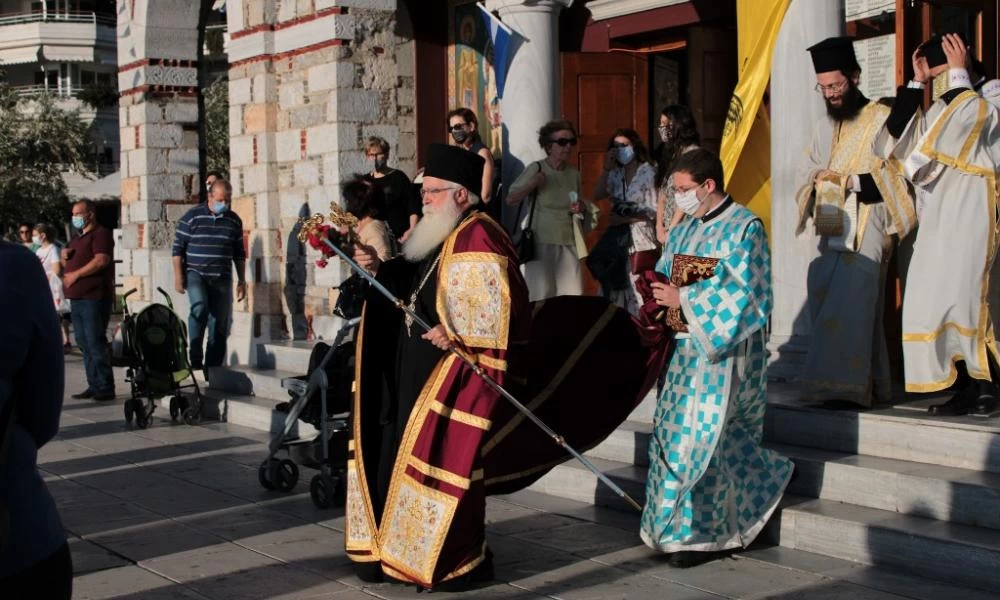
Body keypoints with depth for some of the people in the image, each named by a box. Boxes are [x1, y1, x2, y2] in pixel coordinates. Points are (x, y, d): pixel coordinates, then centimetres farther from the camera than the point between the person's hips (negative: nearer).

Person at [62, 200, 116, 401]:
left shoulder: (100, 234, -6)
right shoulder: (78, 237, 23)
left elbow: (102, 260, -19)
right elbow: (67, 263, 30)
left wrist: (75, 274, -16)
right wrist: (64, 255, 6)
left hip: (94, 298, -10)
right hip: (77, 298, 10)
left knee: (96, 343, -10)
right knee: (84, 344, 9)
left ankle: (105, 388, -8)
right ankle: (94, 386, 14)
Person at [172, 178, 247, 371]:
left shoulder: (234, 221, 8)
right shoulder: (192, 217, -2)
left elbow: (239, 254, 14)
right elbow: (178, 248, 0)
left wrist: (242, 281, 11)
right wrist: (178, 276, -6)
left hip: (222, 278, 4)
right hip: (196, 274, -4)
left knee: (220, 325, 2)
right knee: (200, 306, -29)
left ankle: (213, 367, 12)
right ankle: (195, 360, -19)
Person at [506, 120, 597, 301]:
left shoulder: (574, 174, 12)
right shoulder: (536, 169, -1)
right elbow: (511, 200, -1)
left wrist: (583, 208, 3)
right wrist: (531, 185, -17)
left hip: (569, 244, 4)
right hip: (541, 243, -4)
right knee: (542, 299, -6)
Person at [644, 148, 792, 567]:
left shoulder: (744, 229, -9)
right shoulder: (684, 230, 14)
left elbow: (744, 295, -17)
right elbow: (665, 278, 18)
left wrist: (685, 300, -19)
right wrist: (655, 290, -5)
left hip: (725, 350, -8)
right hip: (687, 347, 8)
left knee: (703, 437, -6)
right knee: (673, 433, 6)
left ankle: (701, 533, 6)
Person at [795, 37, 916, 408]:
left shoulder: (882, 120, -3)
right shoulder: (825, 127, 19)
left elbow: (899, 175, -8)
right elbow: (808, 171, 21)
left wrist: (854, 181, -18)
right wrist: (816, 178, -2)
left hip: (866, 227, -7)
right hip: (832, 228, 7)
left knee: (851, 303, -17)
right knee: (823, 302, 2)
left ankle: (848, 386, -19)